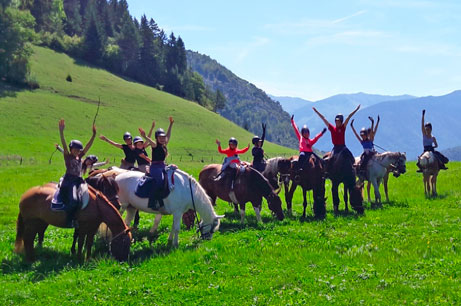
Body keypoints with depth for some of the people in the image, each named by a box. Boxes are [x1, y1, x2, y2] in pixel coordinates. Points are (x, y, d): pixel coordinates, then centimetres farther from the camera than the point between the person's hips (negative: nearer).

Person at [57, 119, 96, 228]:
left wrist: (94, 134, 2)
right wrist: (61, 131, -24)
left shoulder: (80, 156, 16)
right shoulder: (68, 156, 2)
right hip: (69, 180, -7)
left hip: (79, 180, 7)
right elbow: (64, 144, -12)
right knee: (73, 200, -24)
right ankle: (70, 220, -15)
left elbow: (88, 146, 11)